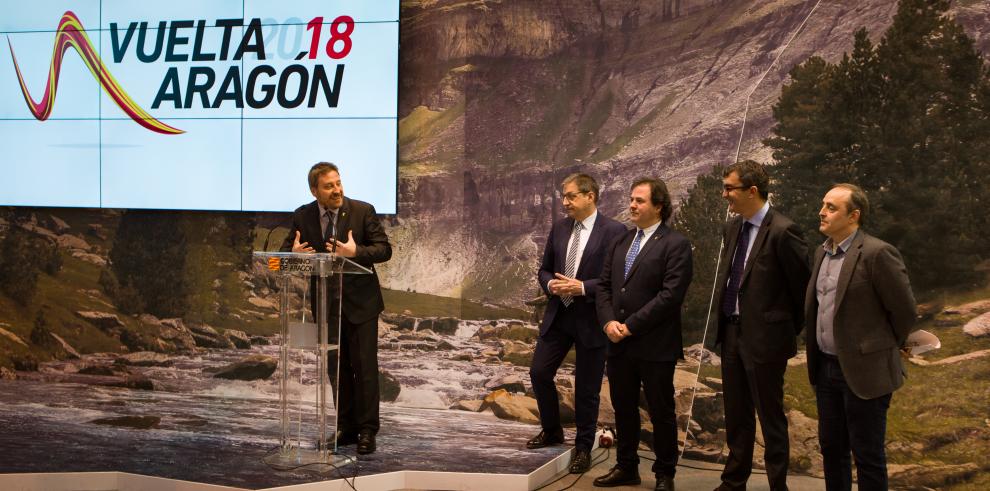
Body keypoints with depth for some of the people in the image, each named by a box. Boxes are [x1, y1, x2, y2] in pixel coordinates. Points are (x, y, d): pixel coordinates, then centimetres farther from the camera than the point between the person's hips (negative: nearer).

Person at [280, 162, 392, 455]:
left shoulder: (363, 211, -9)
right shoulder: (302, 216, -1)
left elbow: (384, 249, -10)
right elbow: (286, 250, 5)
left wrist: (356, 251, -28)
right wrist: (294, 252, -20)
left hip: (360, 301, -3)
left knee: (364, 367, -3)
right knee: (338, 368, 11)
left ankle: (367, 430, 3)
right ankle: (346, 427, 20)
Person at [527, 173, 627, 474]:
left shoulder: (613, 231, -11)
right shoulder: (559, 228, 7)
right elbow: (544, 269, 13)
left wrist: (582, 288, -21)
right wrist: (551, 285, -8)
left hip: (591, 320, -5)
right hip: (558, 315, 6)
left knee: (586, 389, 4)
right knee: (539, 373, 7)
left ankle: (583, 449, 20)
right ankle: (552, 431, 30)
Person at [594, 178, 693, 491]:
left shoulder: (675, 245, -8)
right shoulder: (620, 243, 13)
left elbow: (670, 295, -16)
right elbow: (604, 286, 12)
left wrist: (631, 326, -16)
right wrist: (609, 322, -6)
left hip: (655, 345, -6)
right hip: (619, 345, 6)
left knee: (661, 412, 5)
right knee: (623, 409, 15)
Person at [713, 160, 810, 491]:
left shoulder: (782, 231, -18)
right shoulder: (733, 228, 7)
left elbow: (804, 286, -11)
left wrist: (792, 328, -1)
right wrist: (725, 325, 13)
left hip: (765, 337, -7)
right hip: (732, 333, 8)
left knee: (770, 417, 5)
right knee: (736, 415, 17)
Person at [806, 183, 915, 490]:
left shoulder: (877, 254, -17)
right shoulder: (822, 252, 8)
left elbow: (903, 310, -11)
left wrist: (888, 348, 3)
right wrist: (817, 356, 17)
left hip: (864, 370, -7)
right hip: (826, 367, 7)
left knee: (867, 456, 3)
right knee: (831, 448, 16)